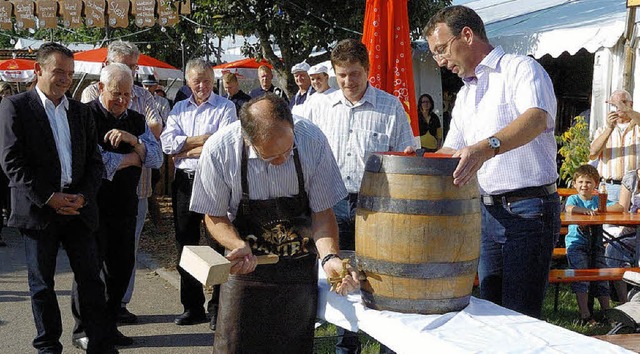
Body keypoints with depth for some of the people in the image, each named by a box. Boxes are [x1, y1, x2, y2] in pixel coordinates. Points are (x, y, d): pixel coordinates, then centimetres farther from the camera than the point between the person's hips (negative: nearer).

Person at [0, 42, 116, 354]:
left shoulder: (80, 111, 12)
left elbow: (94, 161, 12)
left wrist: (84, 196, -5)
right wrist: (48, 198, -14)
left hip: (79, 208, 4)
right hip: (38, 210, -3)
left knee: (91, 278, 4)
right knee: (41, 284, 8)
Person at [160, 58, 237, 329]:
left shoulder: (225, 107, 0)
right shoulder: (179, 109, 14)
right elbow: (167, 143, 0)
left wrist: (184, 150, -6)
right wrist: (202, 139, -10)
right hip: (184, 182, 5)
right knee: (186, 245, 9)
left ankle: (218, 308, 7)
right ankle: (193, 307, 20)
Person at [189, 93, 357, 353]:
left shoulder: (312, 140, -20)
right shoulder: (219, 150, -21)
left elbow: (322, 211, -10)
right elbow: (215, 216, -6)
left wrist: (329, 257, -27)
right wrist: (239, 245, -25)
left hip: (301, 268, 1)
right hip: (247, 264, -1)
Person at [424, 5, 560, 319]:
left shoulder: (520, 69, -7)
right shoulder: (465, 95, 19)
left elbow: (537, 118, -27)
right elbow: (450, 150, 21)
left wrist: (486, 147, -44)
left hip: (527, 210, -8)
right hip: (486, 211, 8)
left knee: (520, 317, -7)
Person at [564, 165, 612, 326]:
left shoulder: (599, 200, 13)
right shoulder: (573, 198, 5)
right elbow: (569, 209, -19)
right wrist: (586, 211, -34)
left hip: (596, 245, 4)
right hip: (576, 244, -4)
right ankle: (585, 316, -17)